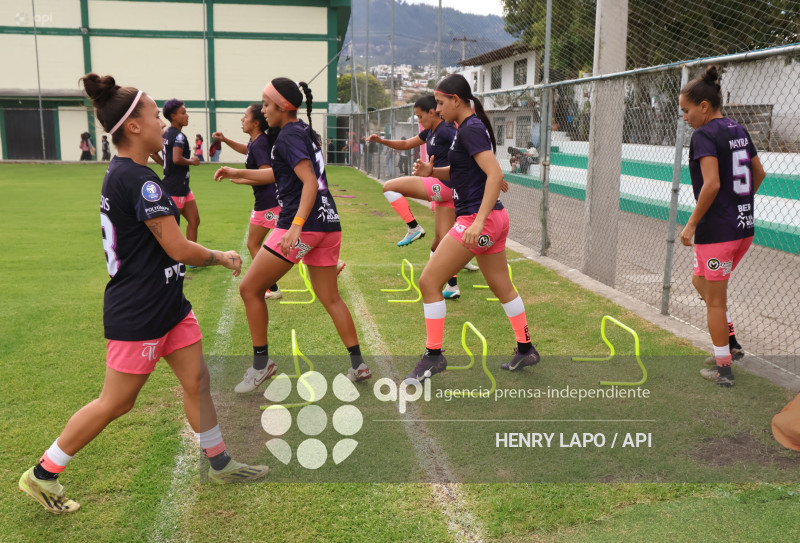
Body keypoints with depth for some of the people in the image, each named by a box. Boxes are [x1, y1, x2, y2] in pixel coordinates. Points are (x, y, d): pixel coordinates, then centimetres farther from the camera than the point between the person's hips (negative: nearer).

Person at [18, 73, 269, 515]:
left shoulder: (121, 174, 9)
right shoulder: (139, 179, -23)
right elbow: (179, 249, -21)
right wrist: (220, 257, -4)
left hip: (165, 303, 10)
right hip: (138, 315, -10)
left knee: (197, 380, 13)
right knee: (115, 403, 4)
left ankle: (220, 463, 27)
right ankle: (42, 474, 22)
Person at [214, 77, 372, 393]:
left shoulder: (289, 135, -9)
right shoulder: (306, 132, 19)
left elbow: (310, 183, -21)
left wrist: (296, 225, -29)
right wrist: (238, 173, 32)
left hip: (303, 226, -9)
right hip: (328, 223, 9)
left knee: (250, 288, 3)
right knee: (330, 298, 15)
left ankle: (261, 364, 10)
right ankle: (358, 365, 16)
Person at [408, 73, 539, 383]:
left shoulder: (470, 130, -14)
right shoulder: (471, 127, 15)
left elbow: (495, 175, -25)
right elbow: (460, 172, 24)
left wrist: (479, 221, -32)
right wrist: (432, 172, 5)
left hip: (478, 220, -10)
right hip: (495, 218, 10)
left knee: (429, 282, -5)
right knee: (502, 287, 19)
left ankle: (433, 357, 4)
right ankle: (526, 349, 32)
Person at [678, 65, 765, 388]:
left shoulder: (704, 135, -14)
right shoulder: (738, 131, 11)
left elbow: (711, 184, -24)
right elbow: (759, 173, 19)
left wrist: (691, 224, -16)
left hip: (717, 229, -9)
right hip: (744, 227, 9)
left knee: (715, 300, 4)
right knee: (700, 281, 25)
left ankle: (723, 369, 14)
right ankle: (730, 343, 26)